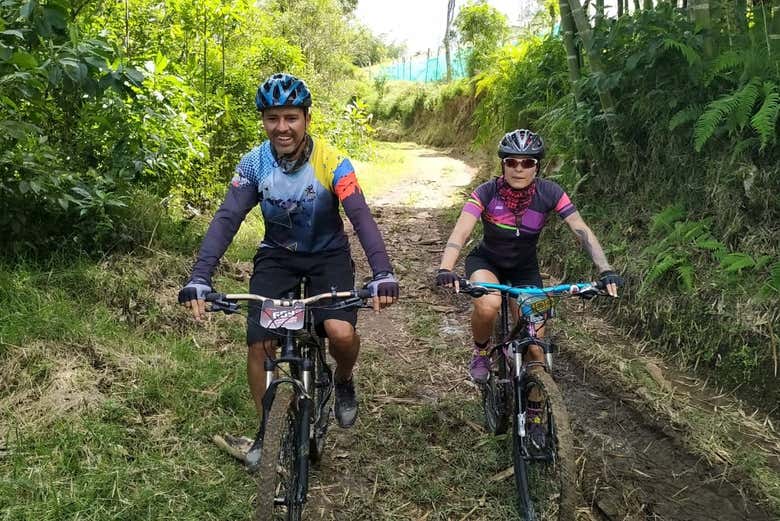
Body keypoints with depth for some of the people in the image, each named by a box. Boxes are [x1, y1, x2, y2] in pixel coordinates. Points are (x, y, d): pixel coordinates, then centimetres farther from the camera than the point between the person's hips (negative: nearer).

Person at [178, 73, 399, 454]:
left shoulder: (331, 162, -22)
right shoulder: (254, 163, -15)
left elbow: (361, 217, -31)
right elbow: (226, 219, -21)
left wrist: (383, 273, -46)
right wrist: (199, 279, -34)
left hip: (328, 254, -2)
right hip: (277, 254, 2)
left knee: (341, 333, -24)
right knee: (258, 343, -10)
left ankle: (343, 381, 13)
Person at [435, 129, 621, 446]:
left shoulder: (549, 193, -21)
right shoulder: (487, 192, -26)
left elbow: (582, 232, -24)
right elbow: (460, 233, -35)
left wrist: (606, 271, -39)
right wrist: (445, 270, -53)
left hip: (525, 268, 2)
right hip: (487, 261, -2)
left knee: (535, 344, -6)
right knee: (488, 304, -37)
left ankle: (535, 415, 15)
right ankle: (481, 353, -4)